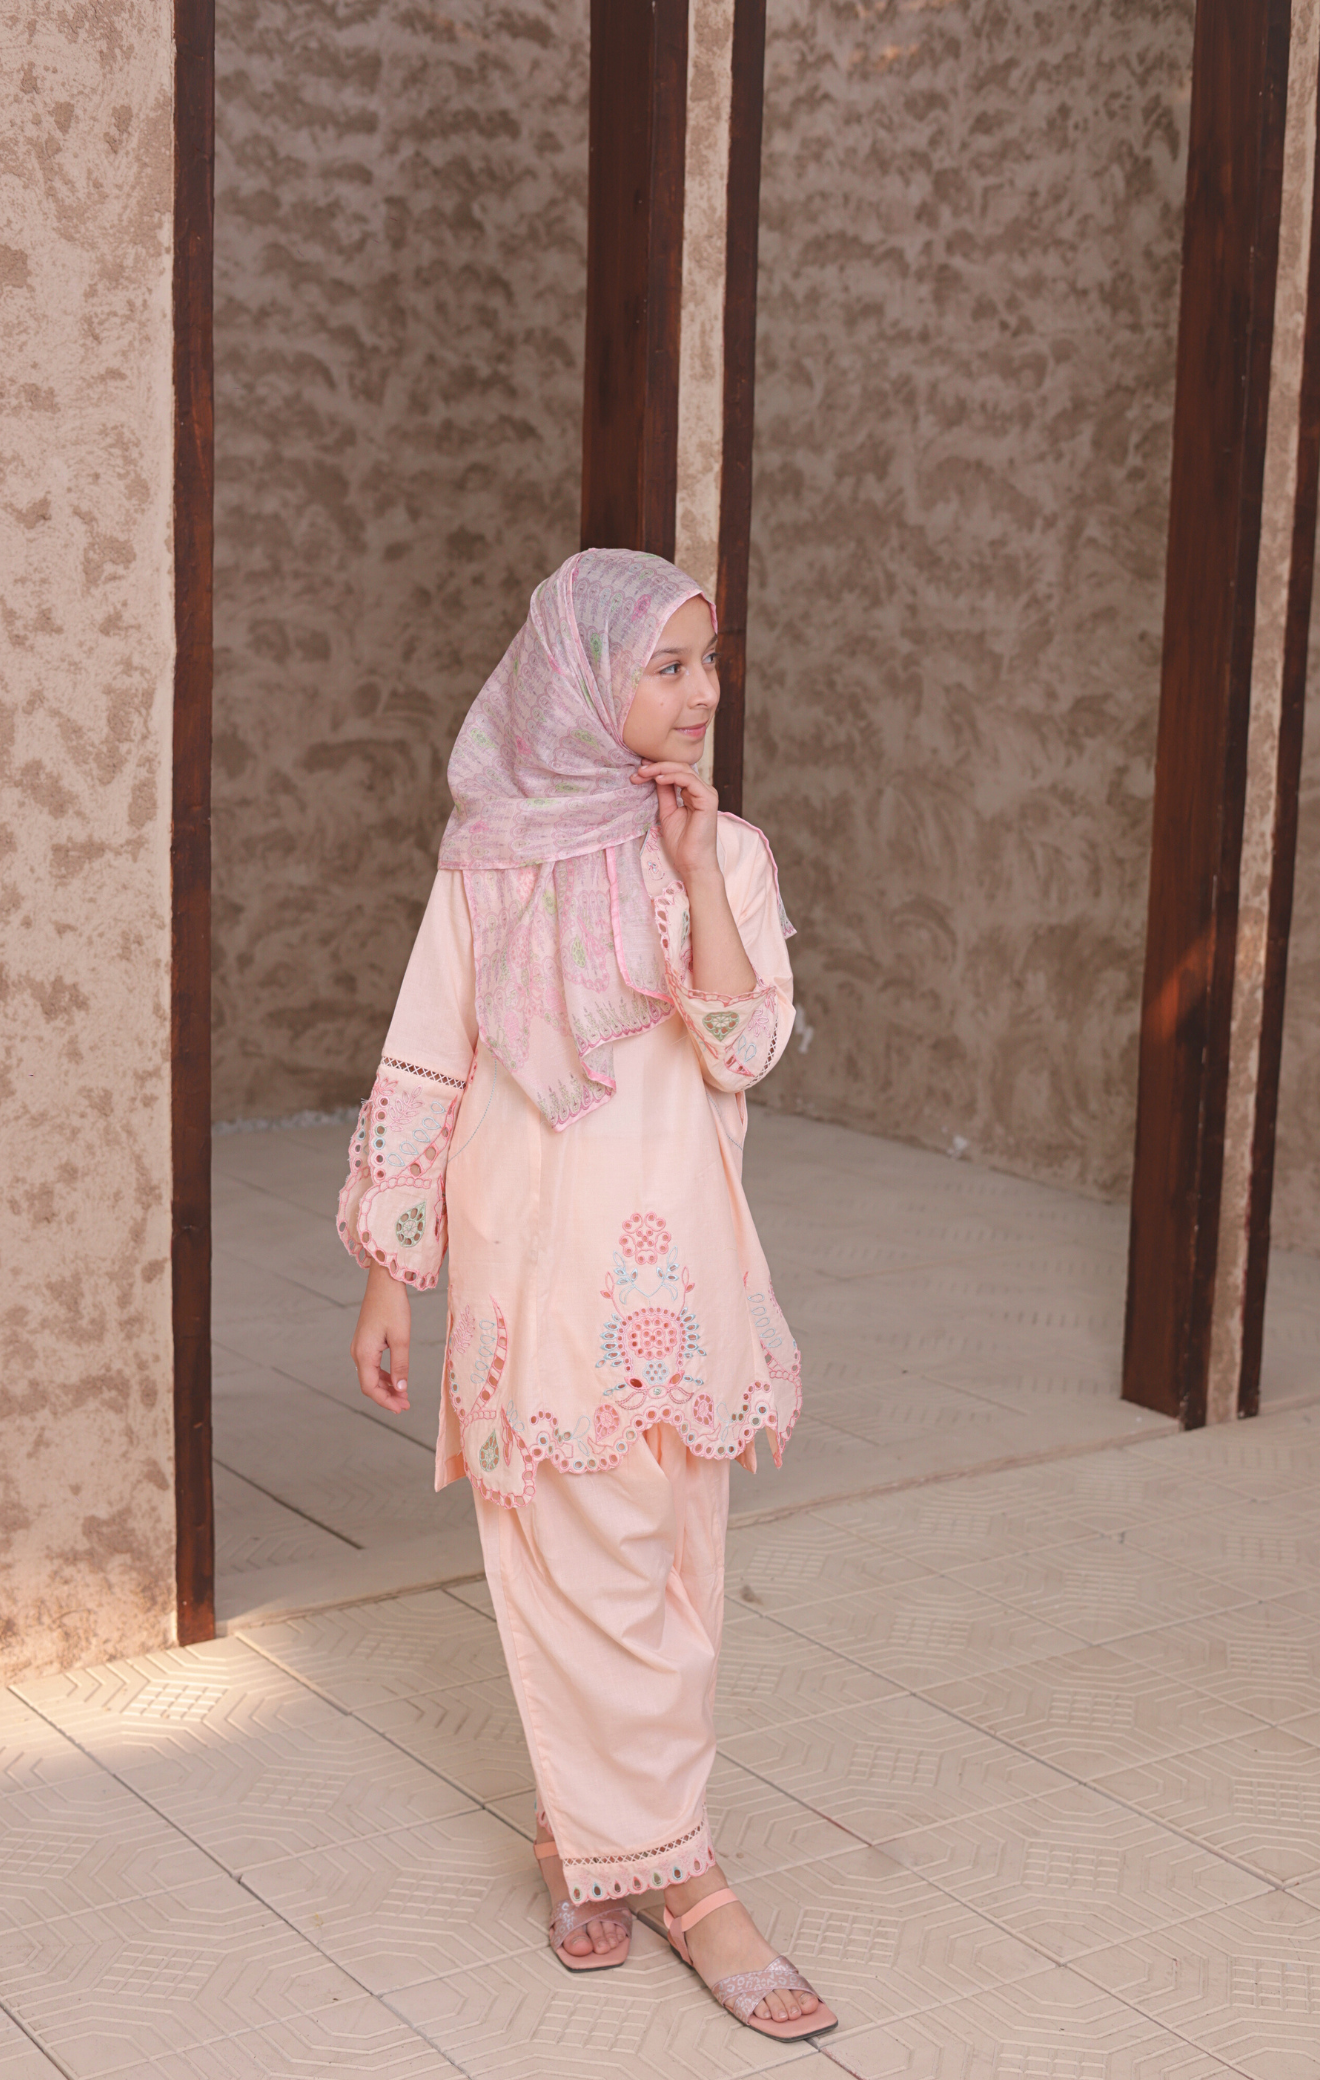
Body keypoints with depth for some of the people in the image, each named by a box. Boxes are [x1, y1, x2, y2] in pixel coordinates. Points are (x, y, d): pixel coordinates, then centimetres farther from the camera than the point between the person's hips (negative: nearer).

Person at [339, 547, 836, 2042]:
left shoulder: (726, 849, 2)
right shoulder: (489, 858, -2)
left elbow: (743, 1047, -12)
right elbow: (422, 1074, 1)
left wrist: (692, 859, -14)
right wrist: (389, 1277, 1)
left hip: (676, 1268, 2)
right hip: (532, 1261, -2)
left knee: (664, 1566, 10)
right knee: (594, 1570, 0)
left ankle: (589, 1832, 30)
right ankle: (681, 1874, 12)